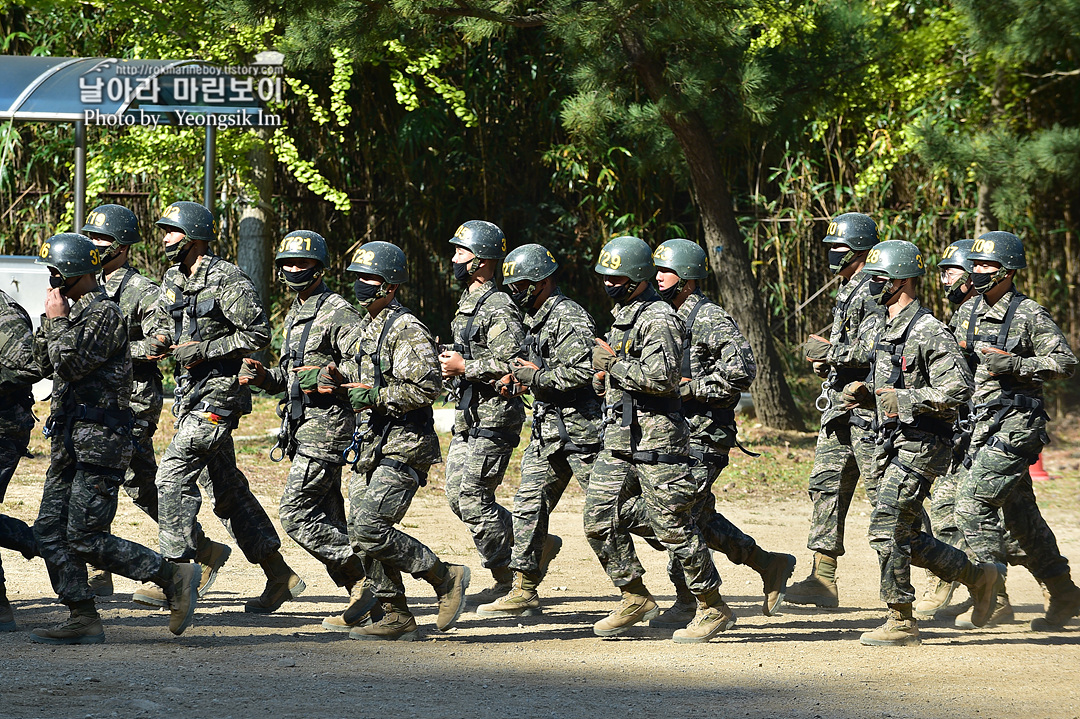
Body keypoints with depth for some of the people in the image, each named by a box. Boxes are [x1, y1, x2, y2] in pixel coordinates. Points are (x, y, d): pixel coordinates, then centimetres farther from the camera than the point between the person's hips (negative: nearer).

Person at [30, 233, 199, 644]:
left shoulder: (104, 313, -12)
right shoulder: (75, 311, 18)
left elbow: (72, 364, -20)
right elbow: (45, 364, 20)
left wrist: (59, 320, -10)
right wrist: (49, 319, 9)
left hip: (99, 440, -10)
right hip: (68, 440, 10)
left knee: (85, 539, -12)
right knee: (50, 532, 4)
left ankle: (175, 579, -4)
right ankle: (83, 621, 6)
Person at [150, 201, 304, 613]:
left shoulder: (227, 281, -12)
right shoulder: (173, 281, 12)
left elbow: (258, 334, -15)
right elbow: (163, 326, 26)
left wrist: (204, 350, -19)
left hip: (218, 394, -9)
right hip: (189, 394, 9)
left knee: (174, 474, -17)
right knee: (226, 489, 11)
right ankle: (280, 577, 17)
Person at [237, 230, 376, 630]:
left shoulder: (337, 311, -10)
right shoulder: (294, 316, 19)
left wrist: (327, 378, -25)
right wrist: (263, 377, 9)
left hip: (328, 423, -10)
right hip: (302, 425, 10)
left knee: (296, 514, -14)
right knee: (327, 520, 8)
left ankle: (367, 578, -8)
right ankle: (363, 598, 11)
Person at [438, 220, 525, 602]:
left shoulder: (498, 309, -16)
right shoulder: (467, 303, 16)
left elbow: (513, 365, -24)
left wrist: (464, 367, -20)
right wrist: (449, 362, 10)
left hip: (492, 419, -10)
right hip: (467, 417, 10)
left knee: (474, 501, -8)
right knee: (459, 497, 11)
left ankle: (508, 583, 2)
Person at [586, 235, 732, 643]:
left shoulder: (658, 318, -13)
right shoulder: (621, 315, 17)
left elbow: (662, 376, -25)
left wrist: (613, 365, -16)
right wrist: (606, 378, 10)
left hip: (655, 437, -9)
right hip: (619, 437, 9)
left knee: (673, 526, -5)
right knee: (599, 519, 5)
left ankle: (713, 608, 4)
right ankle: (635, 599, 17)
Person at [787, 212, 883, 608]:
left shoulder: (874, 293, -12)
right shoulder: (847, 292, 19)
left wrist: (832, 351, -16)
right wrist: (827, 362, 10)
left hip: (867, 408, -10)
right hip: (839, 406, 10)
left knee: (881, 491, -6)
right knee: (826, 484, 5)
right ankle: (822, 579, 5)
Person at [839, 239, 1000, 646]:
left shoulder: (929, 332, -14)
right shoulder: (877, 331, 14)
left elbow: (958, 388, -21)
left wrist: (903, 399, -21)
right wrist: (864, 395, 4)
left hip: (921, 445, -9)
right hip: (890, 443, 9)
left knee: (887, 529, -12)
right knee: (906, 537, 10)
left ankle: (901, 623, -5)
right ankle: (977, 576, 26)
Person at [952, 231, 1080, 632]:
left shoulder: (1029, 315, -8)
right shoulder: (968, 312, 12)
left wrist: (1014, 364, -21)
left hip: (1015, 423, -8)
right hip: (981, 426, 8)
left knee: (972, 503, -16)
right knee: (1021, 516, 13)